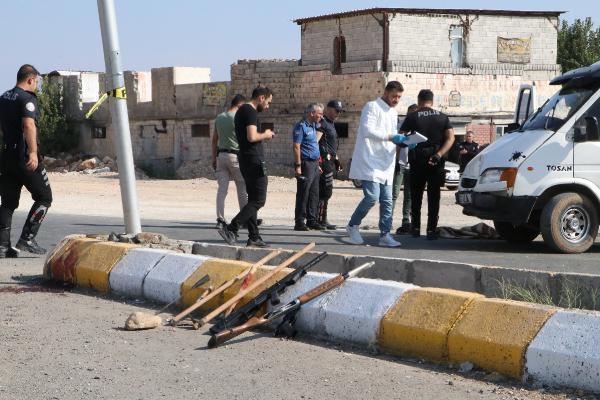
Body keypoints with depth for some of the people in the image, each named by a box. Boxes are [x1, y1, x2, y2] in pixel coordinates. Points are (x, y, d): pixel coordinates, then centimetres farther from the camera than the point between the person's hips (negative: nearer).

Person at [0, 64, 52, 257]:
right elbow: (28, 125, -26)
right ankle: (27, 239, -5)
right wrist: (33, 152, -34)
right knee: (44, 198, 3)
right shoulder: (27, 98, -11)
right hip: (25, 157, -8)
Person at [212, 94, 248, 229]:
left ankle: (220, 219, -2)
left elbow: (214, 140, 13)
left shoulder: (219, 118, 10)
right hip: (235, 156, -6)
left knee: (222, 189, 3)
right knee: (243, 188, 4)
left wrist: (214, 158, 18)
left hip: (221, 155, 6)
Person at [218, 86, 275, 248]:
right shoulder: (250, 112, -13)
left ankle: (254, 237, 12)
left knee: (253, 199, 12)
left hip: (246, 160, 10)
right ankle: (231, 229, -14)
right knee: (258, 200, -8)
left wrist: (263, 136, 17)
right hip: (255, 161, -10)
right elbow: (252, 137, -24)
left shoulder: (241, 110, 18)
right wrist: (265, 134, -6)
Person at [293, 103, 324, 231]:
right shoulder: (301, 126, -10)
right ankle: (299, 222, -5)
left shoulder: (313, 126, 18)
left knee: (314, 194, 9)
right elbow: (296, 147, -16)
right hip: (306, 164, -9)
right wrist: (298, 166, -21)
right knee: (303, 194, -7)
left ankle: (312, 220, 14)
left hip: (314, 164, 9)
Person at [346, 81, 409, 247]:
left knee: (386, 201, 4)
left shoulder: (393, 113, 20)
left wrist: (402, 141, 5)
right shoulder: (372, 107, -6)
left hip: (385, 164, 8)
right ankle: (353, 226, 2)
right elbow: (367, 130, -18)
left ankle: (385, 235, 7)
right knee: (372, 196, -16)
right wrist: (391, 137, -24)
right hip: (370, 161, -8)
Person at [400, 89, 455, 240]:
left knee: (416, 196, 12)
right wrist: (439, 155, -13)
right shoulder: (443, 117, 7)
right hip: (436, 162, 1)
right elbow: (450, 138, -4)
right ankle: (431, 229, 0)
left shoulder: (412, 117, 0)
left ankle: (415, 228, 14)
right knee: (434, 196, 4)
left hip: (417, 160, -1)